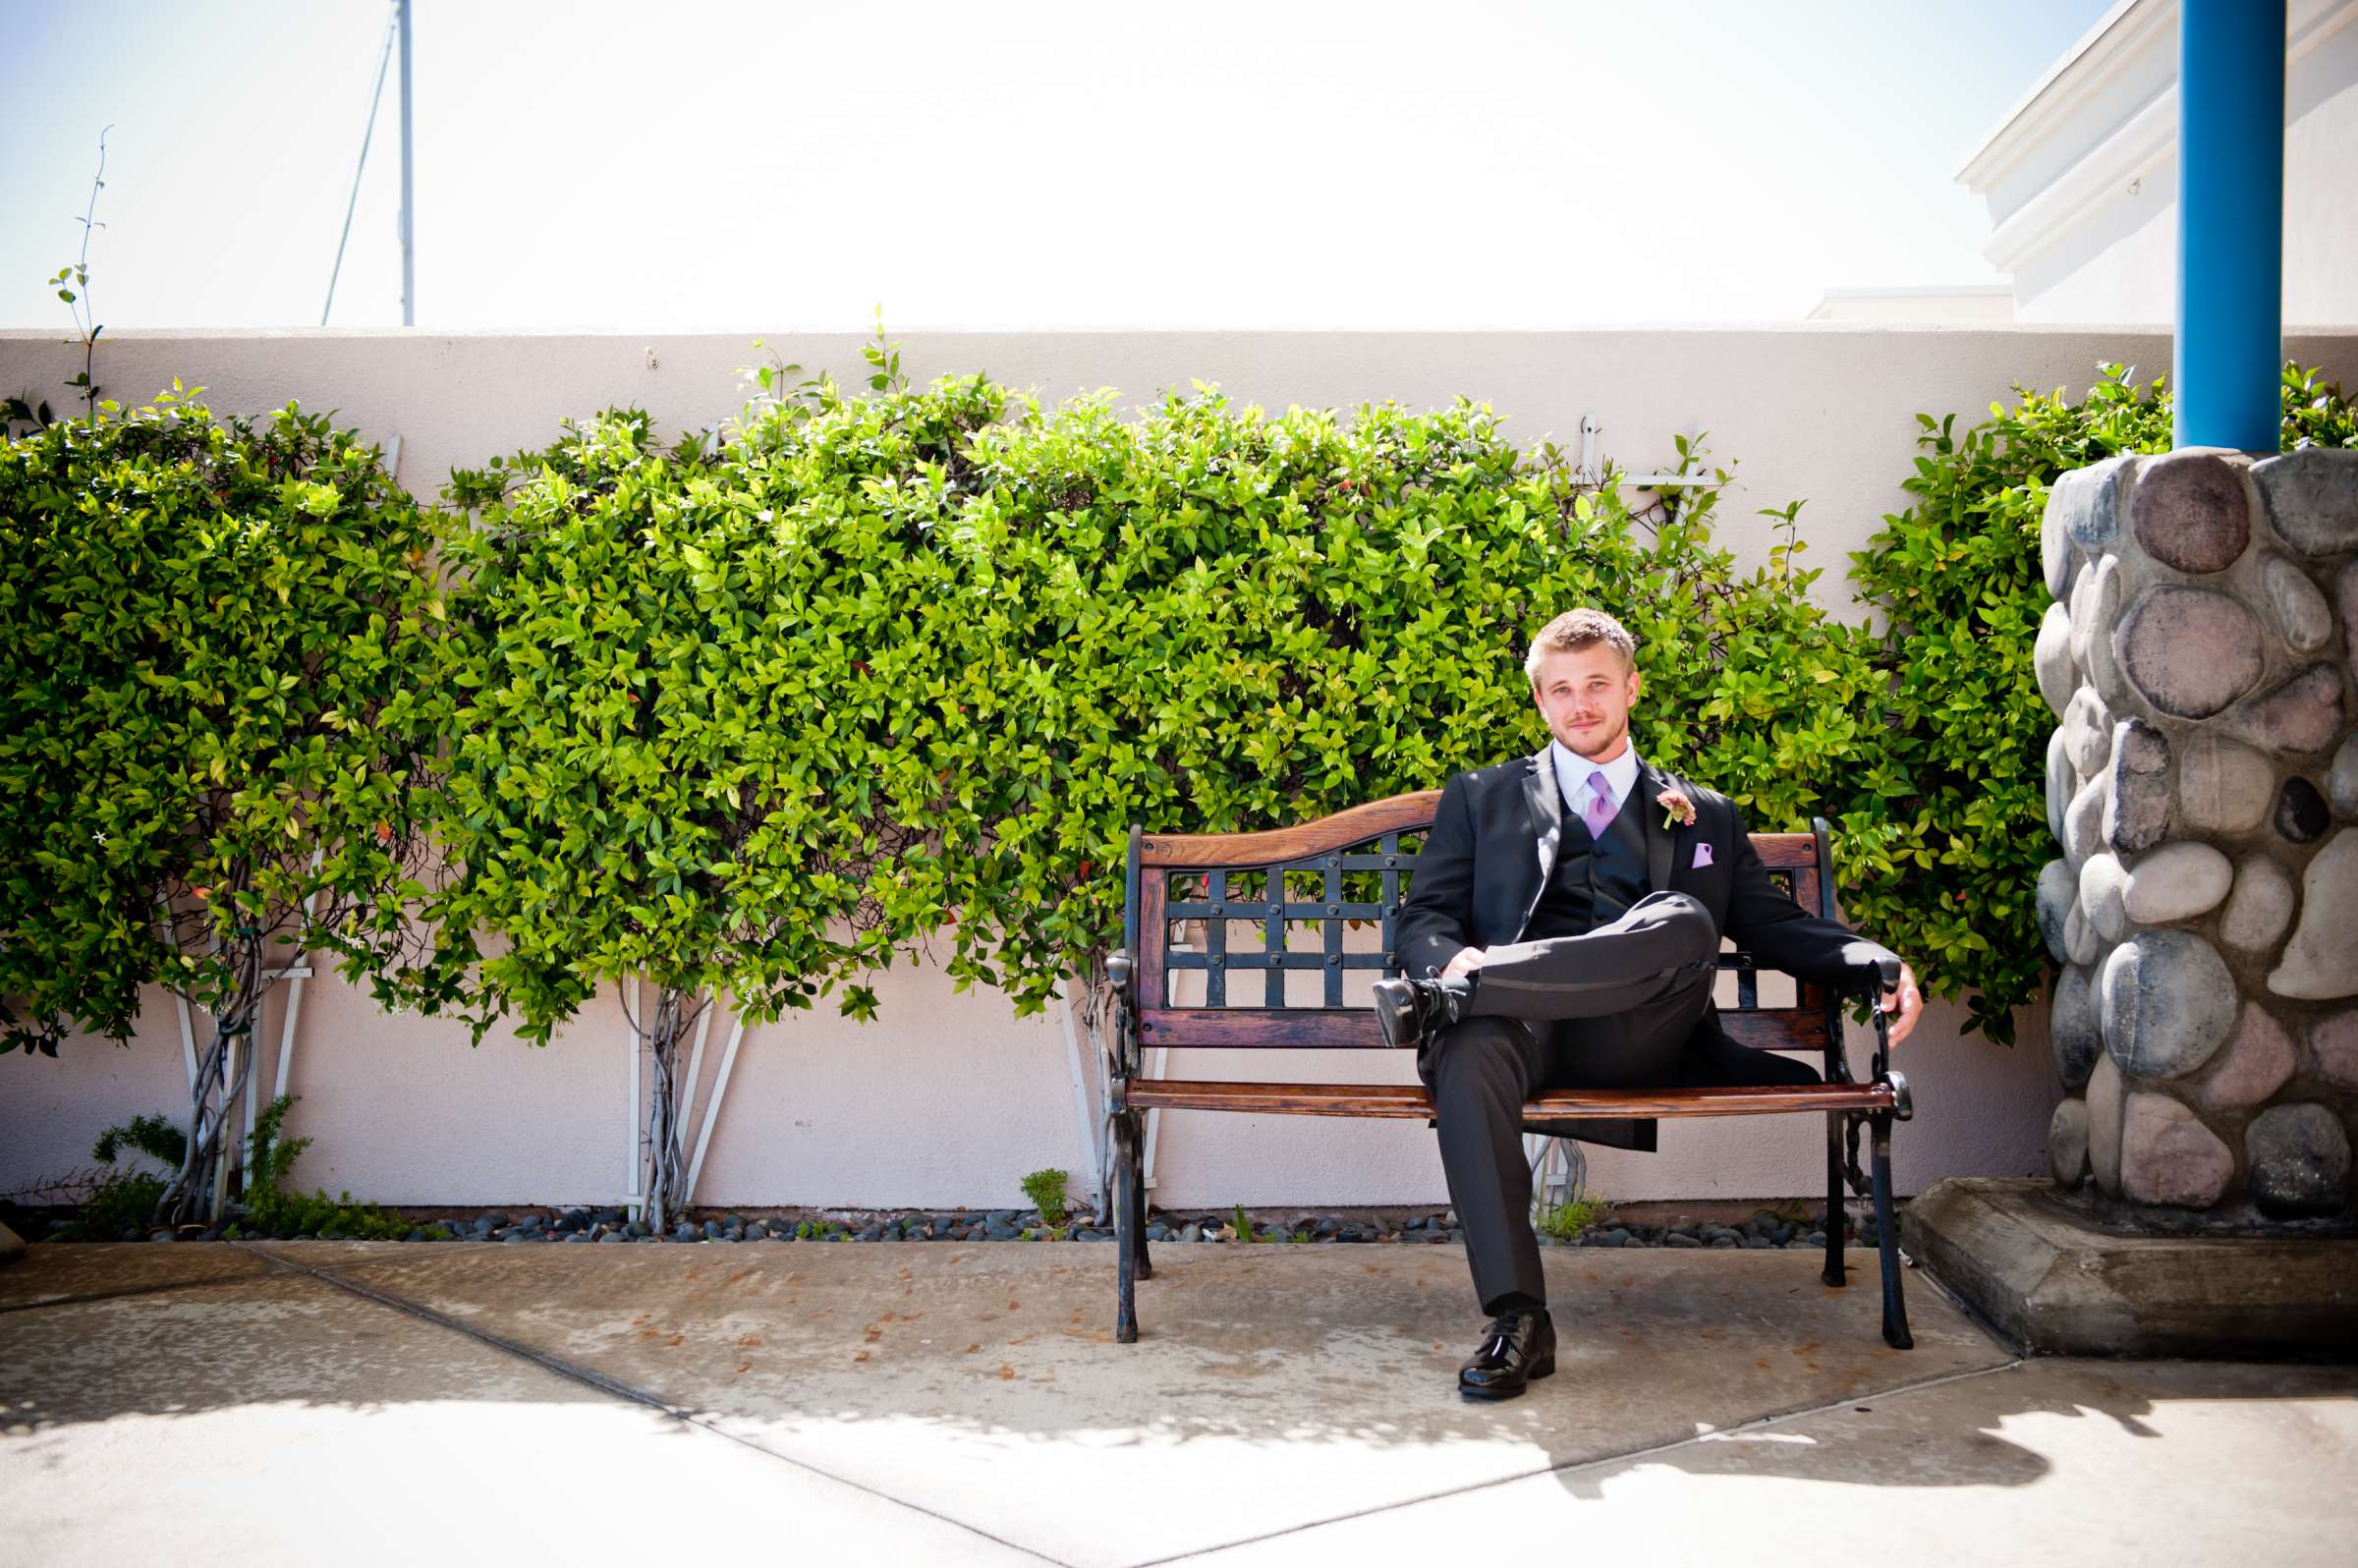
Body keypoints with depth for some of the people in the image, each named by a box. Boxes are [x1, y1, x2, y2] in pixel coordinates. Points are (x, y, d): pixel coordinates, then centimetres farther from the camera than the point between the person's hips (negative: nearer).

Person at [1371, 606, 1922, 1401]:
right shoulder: (1480, 798, 24)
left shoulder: (1704, 816, 28)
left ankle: (1453, 998, -33)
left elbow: (1778, 926, 22)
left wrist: (1880, 964, 1)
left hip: (1637, 1036, 1)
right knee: (1467, 1056, -37)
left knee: (1683, 920, -32)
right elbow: (1421, 918, 14)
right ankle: (1518, 1320, -33)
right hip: (1524, 1028, 0)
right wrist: (1451, 955, -12)